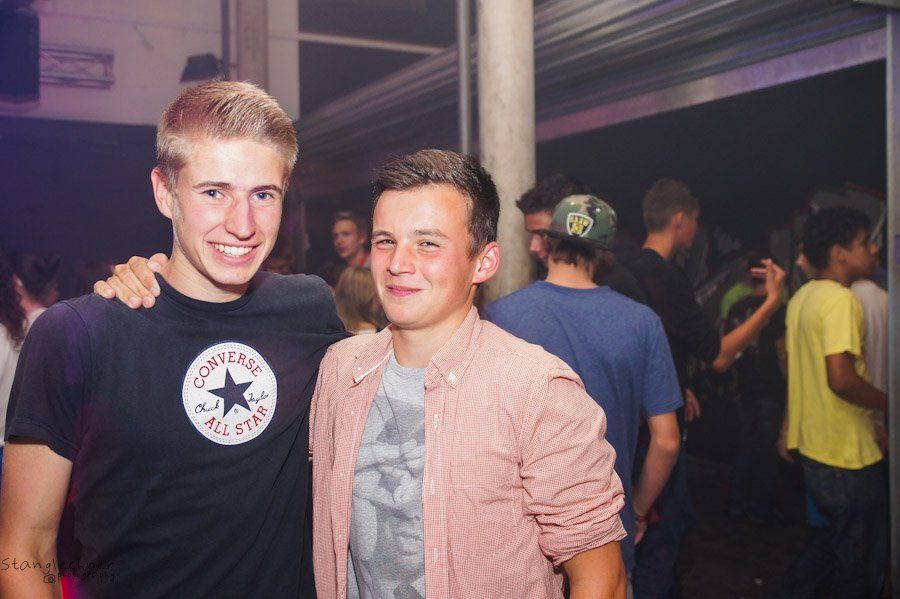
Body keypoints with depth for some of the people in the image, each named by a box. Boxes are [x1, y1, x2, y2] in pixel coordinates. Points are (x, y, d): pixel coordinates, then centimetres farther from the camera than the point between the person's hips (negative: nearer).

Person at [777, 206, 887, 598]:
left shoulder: (801, 297, 10)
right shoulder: (841, 300, -19)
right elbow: (841, 379, -27)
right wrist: (888, 403, -13)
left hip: (811, 448, 9)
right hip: (848, 455, -9)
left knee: (832, 539, 26)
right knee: (862, 566, 8)